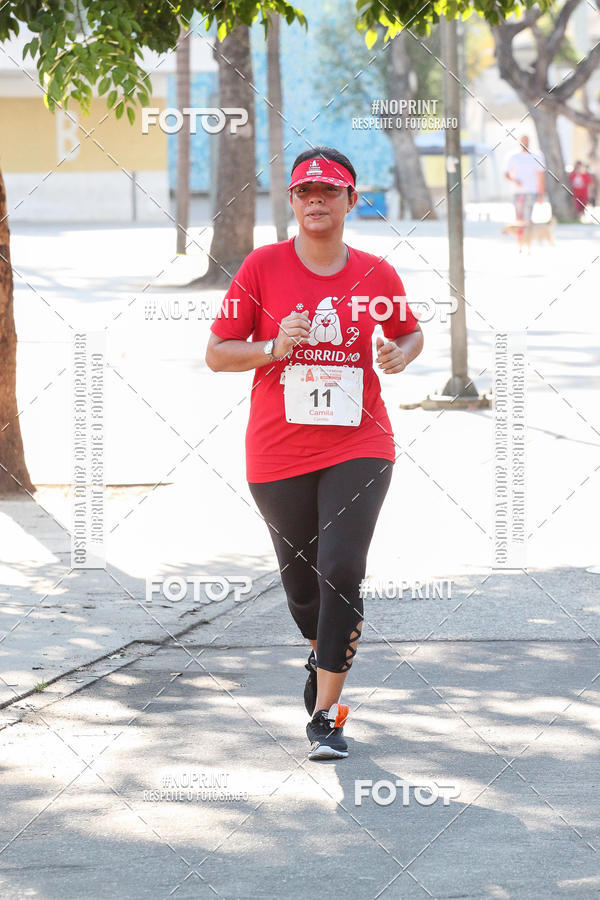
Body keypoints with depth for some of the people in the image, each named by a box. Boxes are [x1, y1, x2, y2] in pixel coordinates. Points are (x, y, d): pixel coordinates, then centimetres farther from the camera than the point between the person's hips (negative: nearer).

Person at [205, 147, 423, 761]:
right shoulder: (262, 268, -2)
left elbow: (409, 332, 21)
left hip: (358, 448, -1)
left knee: (341, 572, -16)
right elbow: (217, 353, 0)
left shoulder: (377, 276, 3)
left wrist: (399, 355, -2)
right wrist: (273, 348, -17)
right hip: (277, 453, 1)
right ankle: (322, 655, 45)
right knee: (300, 579, 11)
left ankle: (325, 714, -10)